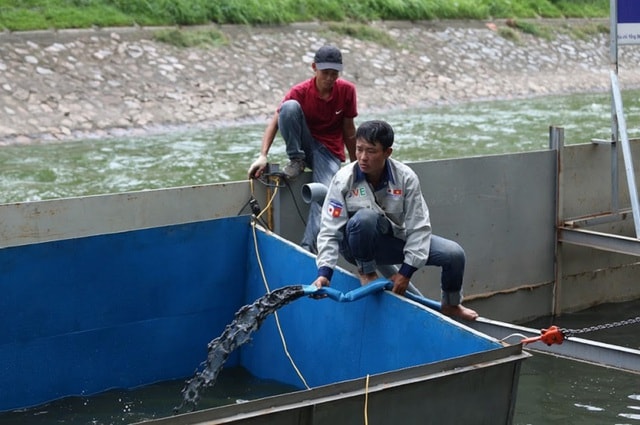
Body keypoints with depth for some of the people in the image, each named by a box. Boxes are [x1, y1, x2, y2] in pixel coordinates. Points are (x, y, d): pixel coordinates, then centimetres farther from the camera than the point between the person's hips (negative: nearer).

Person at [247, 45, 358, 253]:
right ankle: (296, 160, -14)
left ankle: (308, 247, -33)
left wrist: (355, 164, 5)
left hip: (330, 150, 0)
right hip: (305, 145, 0)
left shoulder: (347, 90, -9)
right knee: (289, 107, -27)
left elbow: (348, 129, 1)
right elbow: (275, 122, -19)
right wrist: (263, 156, -32)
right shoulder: (300, 92, -14)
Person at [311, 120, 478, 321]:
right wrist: (324, 272, -31)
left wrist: (406, 272, -17)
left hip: (397, 240, 3)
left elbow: (419, 227, -13)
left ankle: (451, 305, 19)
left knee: (454, 253, -14)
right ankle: (366, 271, -8)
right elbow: (330, 231, -19)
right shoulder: (343, 180, -18)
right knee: (365, 217, -38)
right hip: (359, 246, -3)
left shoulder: (406, 178, -15)